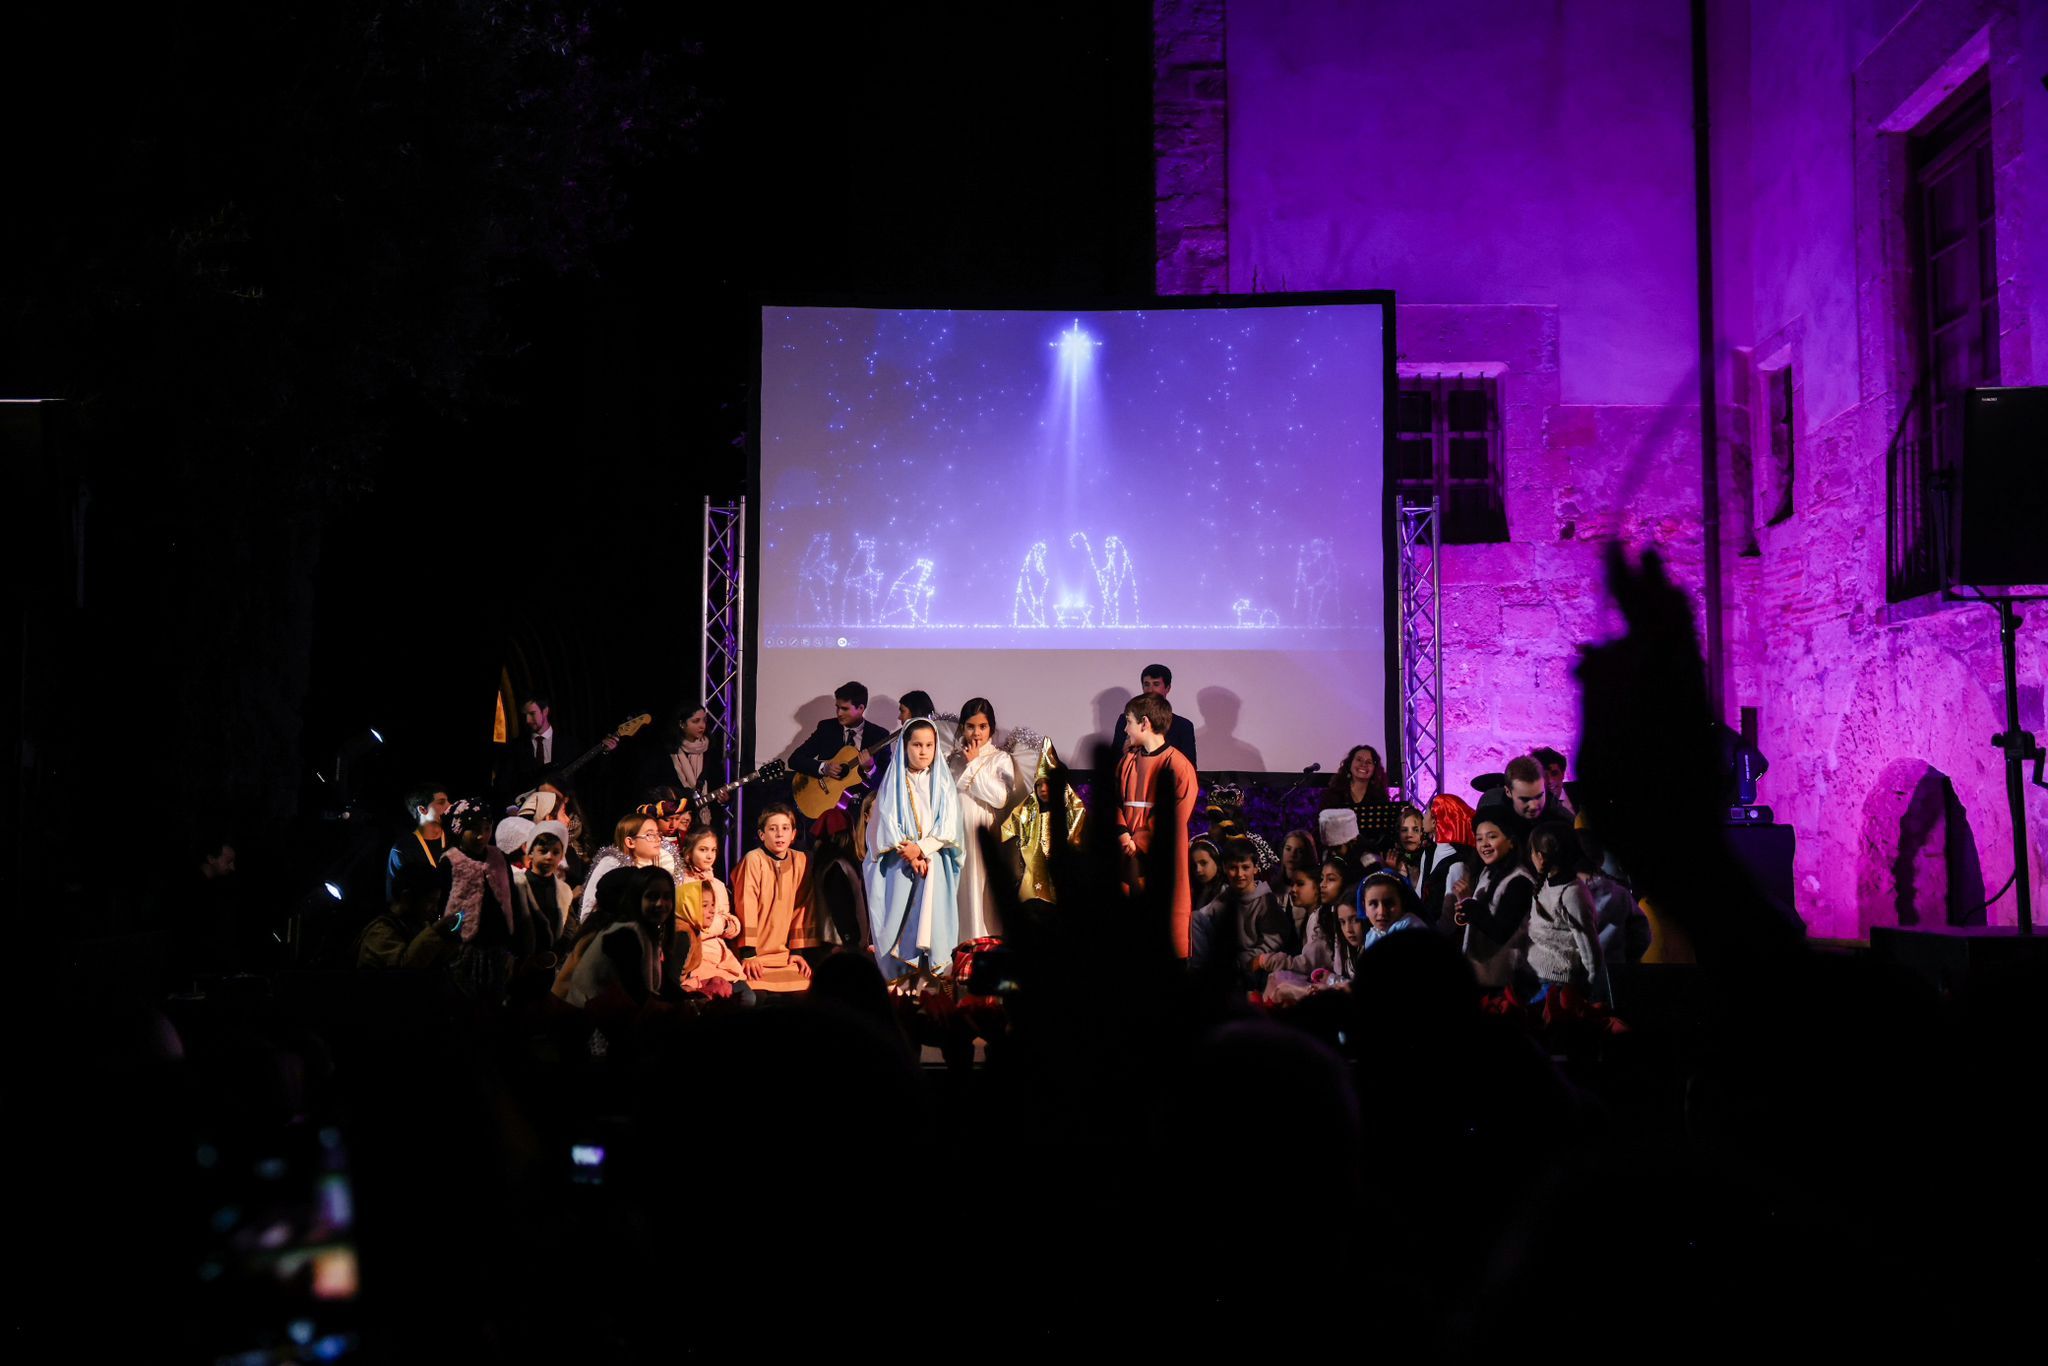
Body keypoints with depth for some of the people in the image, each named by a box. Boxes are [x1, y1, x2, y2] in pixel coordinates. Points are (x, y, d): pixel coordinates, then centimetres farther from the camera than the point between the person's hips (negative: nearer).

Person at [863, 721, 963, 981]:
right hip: (898, 863, -1)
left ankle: (931, 974, -8)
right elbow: (886, 823, -2)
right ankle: (899, 981, -3)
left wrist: (921, 848, -13)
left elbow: (947, 826, 0)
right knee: (899, 918, -6)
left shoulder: (942, 785, 9)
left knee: (932, 918, -9)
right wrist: (909, 854, -12)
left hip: (933, 862, 1)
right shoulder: (893, 784, 6)